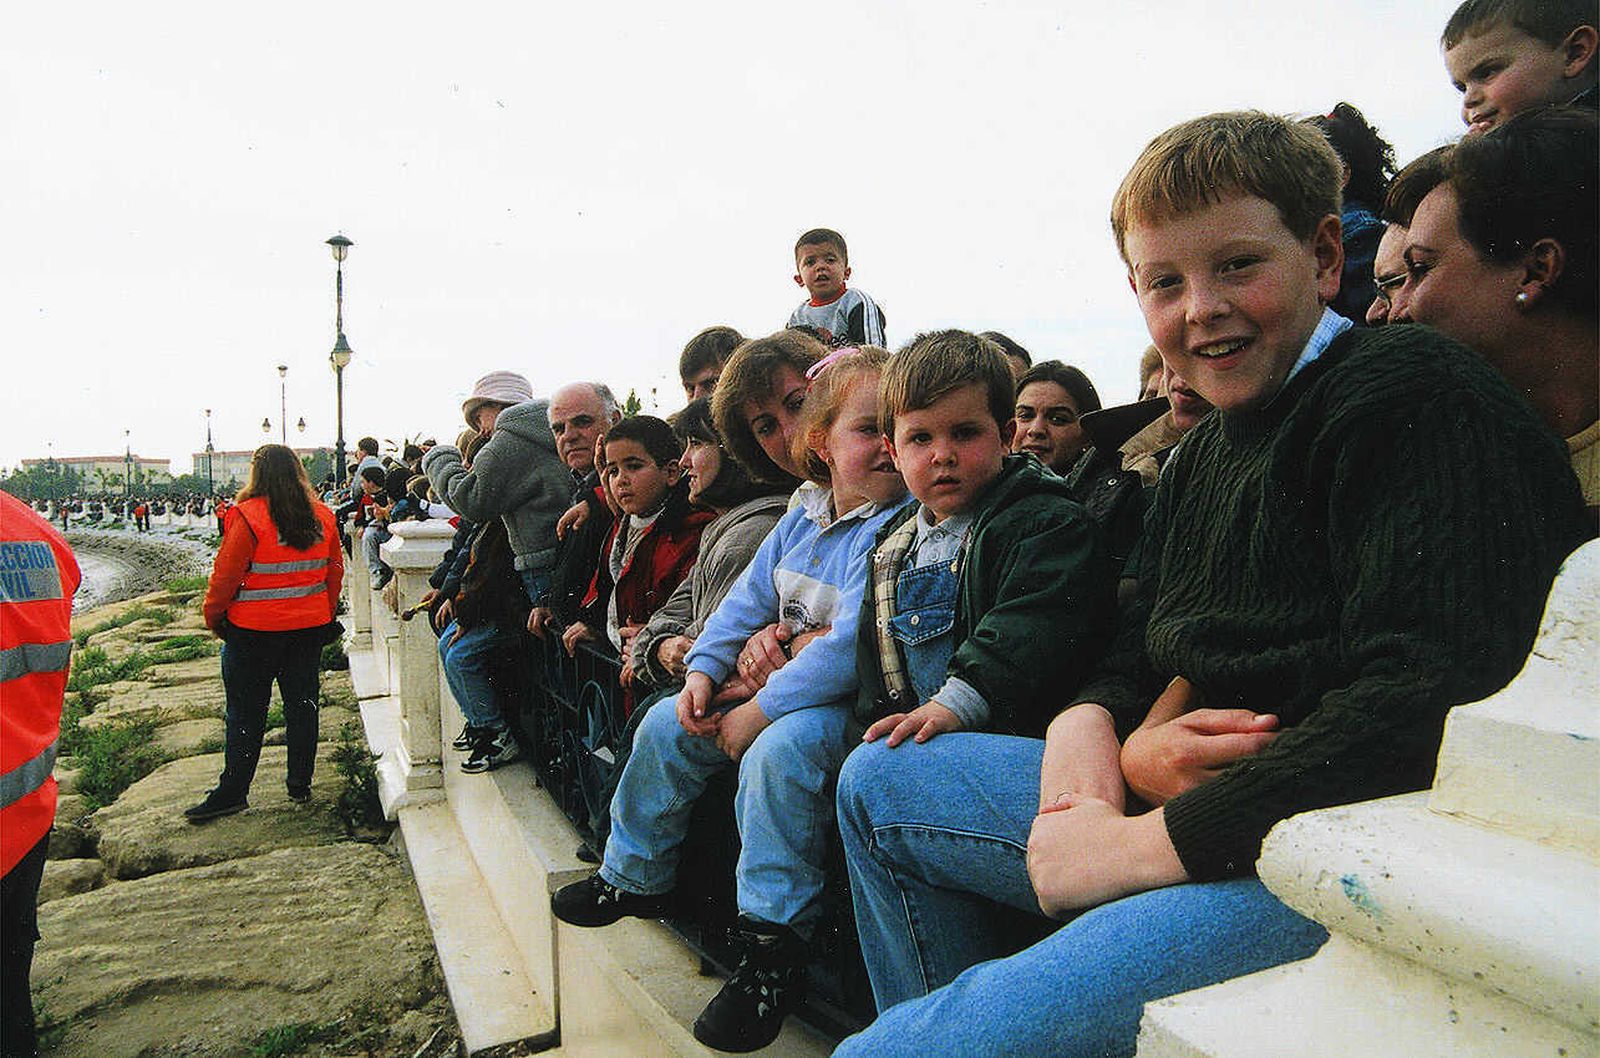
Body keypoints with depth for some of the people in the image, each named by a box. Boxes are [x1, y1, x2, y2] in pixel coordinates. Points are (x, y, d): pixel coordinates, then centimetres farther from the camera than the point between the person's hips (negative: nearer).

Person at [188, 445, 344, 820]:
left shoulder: (247, 516, -14)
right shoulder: (323, 516, 2)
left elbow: (225, 575, -11)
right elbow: (335, 571, 9)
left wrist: (213, 617, 4)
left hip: (255, 630, -4)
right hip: (310, 626, 4)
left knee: (246, 712, 6)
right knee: (302, 703, 12)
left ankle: (233, 792, 14)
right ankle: (300, 785, 21)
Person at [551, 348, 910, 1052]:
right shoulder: (800, 520, 7)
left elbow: (851, 645, -27)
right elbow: (747, 600, 14)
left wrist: (761, 711, -25)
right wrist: (703, 668, 0)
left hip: (848, 701, -8)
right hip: (775, 684, 9)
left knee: (779, 750, -36)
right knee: (666, 725, 8)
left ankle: (773, 947, -21)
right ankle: (633, 878, 28)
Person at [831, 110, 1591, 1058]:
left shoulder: (1415, 393, -12)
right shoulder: (1208, 448, 16)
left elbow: (1438, 703, -24)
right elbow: (1144, 649, 17)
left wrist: (1150, 841, -20)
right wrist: (1102, 732, -9)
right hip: (1176, 801, 9)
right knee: (877, 784, 16)